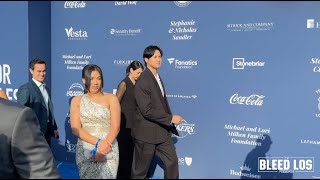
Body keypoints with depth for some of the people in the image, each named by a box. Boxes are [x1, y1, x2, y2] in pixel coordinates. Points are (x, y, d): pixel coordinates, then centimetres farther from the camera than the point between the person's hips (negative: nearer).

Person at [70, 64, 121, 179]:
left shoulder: (111, 98, 2)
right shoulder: (77, 100, 5)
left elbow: (115, 126, -5)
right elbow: (75, 129, -3)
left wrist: (105, 145, -18)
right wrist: (98, 142, -16)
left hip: (108, 149, -1)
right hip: (85, 150, 1)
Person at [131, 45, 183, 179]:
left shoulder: (158, 78, 11)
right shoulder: (143, 81, -17)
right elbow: (147, 110, -23)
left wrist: (170, 125, 10)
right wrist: (171, 118, -18)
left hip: (162, 132, 8)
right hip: (147, 133, -8)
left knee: (172, 161, 9)